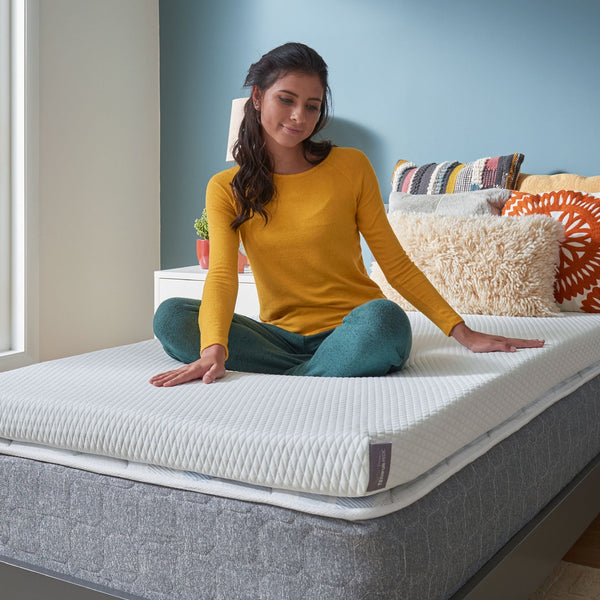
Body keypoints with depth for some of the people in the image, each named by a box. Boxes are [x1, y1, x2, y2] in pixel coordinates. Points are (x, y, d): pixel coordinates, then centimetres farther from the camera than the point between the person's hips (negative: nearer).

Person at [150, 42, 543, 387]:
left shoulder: (351, 166, 1)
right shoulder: (226, 189, 3)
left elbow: (396, 264, 3)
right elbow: (222, 275, -12)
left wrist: (463, 332, -4)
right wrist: (214, 350, -32)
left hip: (350, 329, -1)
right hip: (281, 335, 2)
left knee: (383, 317, -37)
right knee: (170, 316, -22)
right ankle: (327, 372, -22)